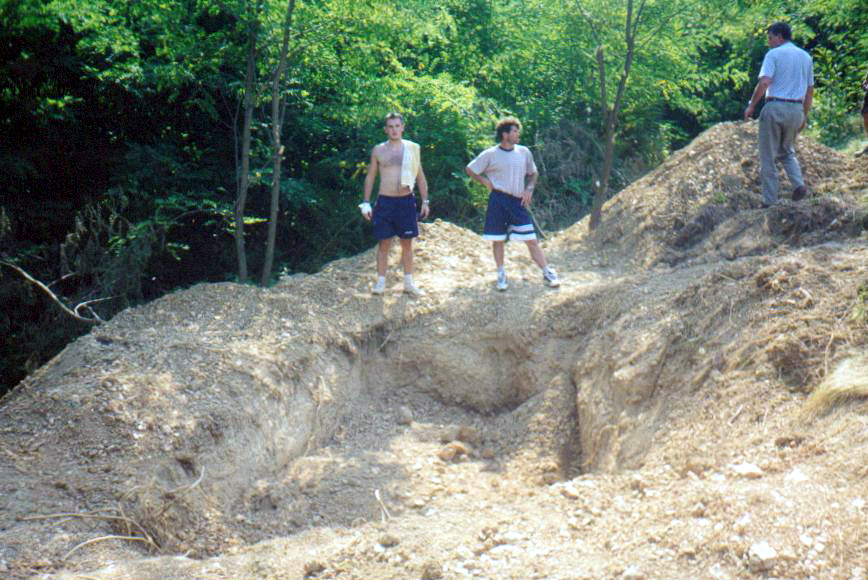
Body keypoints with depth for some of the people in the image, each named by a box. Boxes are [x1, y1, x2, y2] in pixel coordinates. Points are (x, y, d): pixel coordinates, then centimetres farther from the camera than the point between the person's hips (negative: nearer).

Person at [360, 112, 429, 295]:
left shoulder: (412, 148, 5)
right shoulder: (378, 151, 3)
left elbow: (420, 177, 9)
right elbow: (370, 177, 8)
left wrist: (425, 201, 4)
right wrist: (366, 202, 3)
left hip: (406, 201, 1)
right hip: (385, 201, -1)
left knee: (407, 243, 7)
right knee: (384, 243, 1)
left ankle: (408, 283, 16)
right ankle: (381, 282, 9)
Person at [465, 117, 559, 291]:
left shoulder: (524, 152, 7)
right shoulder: (490, 154, -3)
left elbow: (533, 173, 22)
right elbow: (469, 169, 6)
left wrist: (529, 189, 5)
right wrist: (485, 181, -3)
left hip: (518, 201, 2)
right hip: (498, 200, -2)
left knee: (531, 240, -1)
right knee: (498, 240, 5)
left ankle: (547, 273, 4)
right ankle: (501, 275, 19)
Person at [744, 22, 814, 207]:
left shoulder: (773, 55, -5)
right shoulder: (806, 57, 13)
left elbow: (764, 83, -17)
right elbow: (810, 90, 15)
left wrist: (751, 105, -8)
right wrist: (804, 116, 20)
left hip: (775, 107, -5)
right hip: (796, 109, 5)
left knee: (768, 156, 4)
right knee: (786, 151, 23)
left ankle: (770, 200, 3)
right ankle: (798, 184, -1)